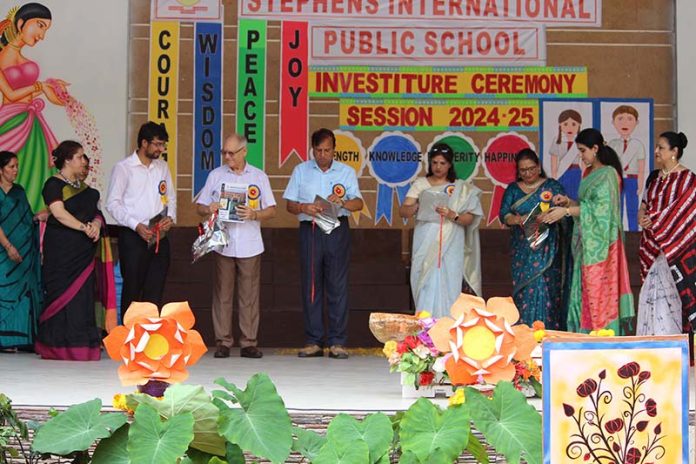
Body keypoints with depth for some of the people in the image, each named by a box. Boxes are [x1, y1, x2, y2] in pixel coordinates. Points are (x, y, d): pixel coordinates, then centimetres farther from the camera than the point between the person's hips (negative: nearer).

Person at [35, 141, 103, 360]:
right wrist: (84, 227, -24)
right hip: (62, 250, -7)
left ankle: (81, 346, 7)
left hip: (83, 251, 7)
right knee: (65, 294, -7)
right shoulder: (54, 184, -6)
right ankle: (60, 347, -2)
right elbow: (59, 213, -18)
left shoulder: (81, 185, 17)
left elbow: (95, 212, 16)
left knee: (82, 297, 4)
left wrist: (96, 224, -7)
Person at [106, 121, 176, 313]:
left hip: (160, 236, 5)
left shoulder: (162, 167, 10)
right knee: (132, 289, 3)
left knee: (156, 290, 8)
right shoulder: (123, 168, -7)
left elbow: (171, 197, 18)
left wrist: (170, 217, -2)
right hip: (133, 236, -5)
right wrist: (136, 225, -19)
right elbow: (112, 203, -10)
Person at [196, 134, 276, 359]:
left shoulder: (259, 176, 9)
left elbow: (271, 210, 8)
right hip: (223, 243, 0)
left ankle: (248, 343, 4)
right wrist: (209, 209, -11)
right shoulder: (216, 175, 10)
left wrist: (254, 214, -12)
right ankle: (223, 342, 5)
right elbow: (200, 207, 12)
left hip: (250, 245, 0)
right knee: (222, 294, 0)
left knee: (249, 295, -1)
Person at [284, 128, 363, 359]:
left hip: (337, 230, -1)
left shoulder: (347, 172, 11)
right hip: (310, 230, 1)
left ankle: (337, 342, 0)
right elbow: (290, 205, 8)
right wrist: (304, 207, -14)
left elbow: (359, 203, 1)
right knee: (311, 286, 0)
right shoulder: (301, 171, 13)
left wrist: (341, 202, -20)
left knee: (338, 285, -3)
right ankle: (314, 341, 5)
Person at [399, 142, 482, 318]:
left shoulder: (461, 188, 8)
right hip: (425, 246, 0)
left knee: (448, 288, -5)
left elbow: (469, 219, 3)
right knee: (427, 287, -5)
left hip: (451, 248, 0)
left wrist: (453, 215, -17)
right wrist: (416, 206, -19)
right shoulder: (420, 184, 9)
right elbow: (403, 211, 1)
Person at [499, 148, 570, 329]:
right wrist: (518, 219, -19)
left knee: (544, 288, -10)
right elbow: (504, 215, 2)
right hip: (522, 251, 2)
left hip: (546, 250, -2)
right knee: (523, 291, -2)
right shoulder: (513, 189, 13)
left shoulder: (553, 186, 6)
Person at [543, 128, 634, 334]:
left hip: (600, 242, -8)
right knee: (582, 290, 6)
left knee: (599, 290, -8)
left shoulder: (608, 174, -10)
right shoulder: (588, 173, 16)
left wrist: (566, 211, -19)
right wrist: (568, 201, 4)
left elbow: (600, 207, -18)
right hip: (586, 241, 8)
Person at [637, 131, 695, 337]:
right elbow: (645, 205, 20)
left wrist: (654, 220, -13)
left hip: (674, 246, -7)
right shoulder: (654, 178, 16)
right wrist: (642, 216, -2)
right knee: (652, 293, 4)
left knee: (672, 290, -9)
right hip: (651, 247, 7)